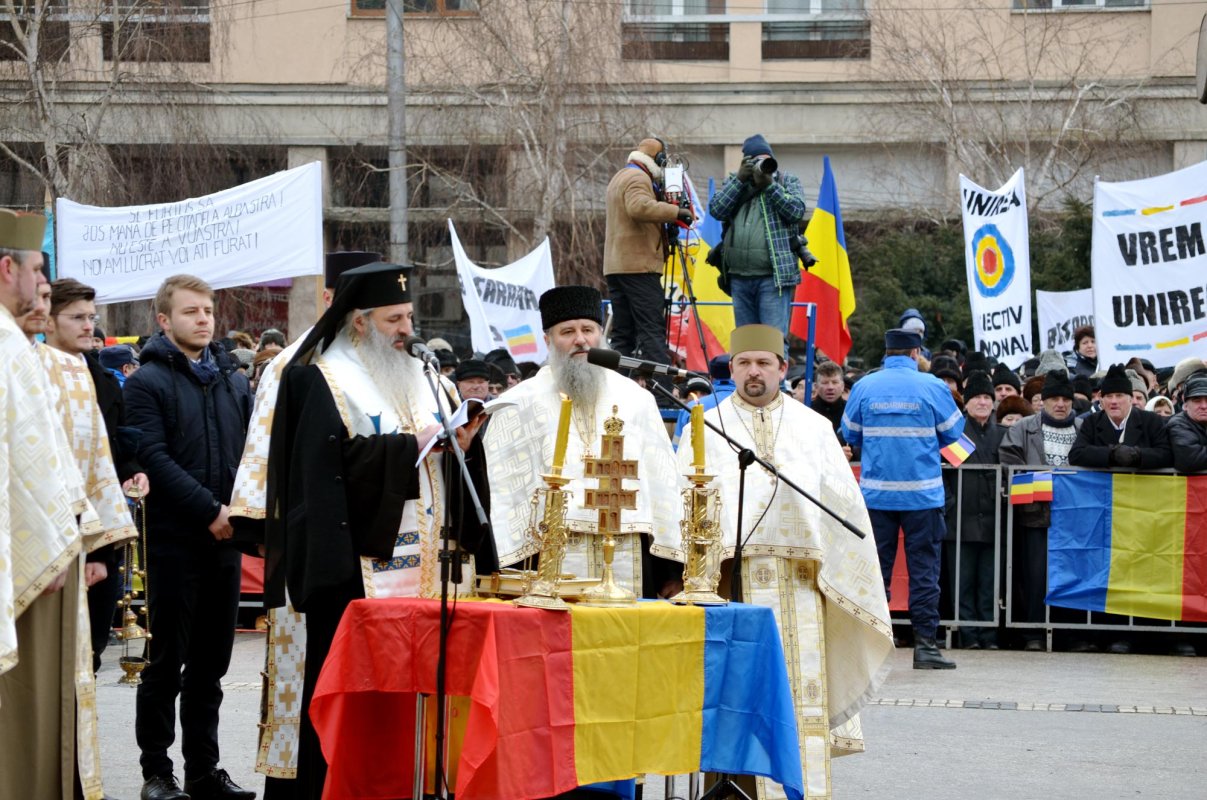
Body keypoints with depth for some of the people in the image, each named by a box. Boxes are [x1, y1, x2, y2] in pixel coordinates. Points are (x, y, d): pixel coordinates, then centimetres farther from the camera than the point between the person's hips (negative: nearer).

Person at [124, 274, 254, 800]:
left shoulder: (234, 381, 14)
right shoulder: (148, 381, -3)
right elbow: (155, 458, -13)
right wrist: (211, 510, -19)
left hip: (225, 539, 5)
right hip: (175, 540, -5)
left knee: (211, 663, 9)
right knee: (168, 661, 0)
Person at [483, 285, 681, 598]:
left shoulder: (636, 400, 15)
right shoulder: (521, 405, 7)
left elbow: (661, 480, 13)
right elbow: (499, 487, 4)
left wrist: (669, 570, 7)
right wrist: (501, 571, -4)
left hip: (630, 563, 3)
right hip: (550, 563, -2)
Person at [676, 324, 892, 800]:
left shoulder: (813, 428, 13)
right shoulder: (707, 429, 10)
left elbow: (843, 502, 6)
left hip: (796, 579, 1)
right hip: (730, 577, -1)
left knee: (800, 684, -3)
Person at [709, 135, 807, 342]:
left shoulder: (788, 181, 8)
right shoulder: (733, 182, 16)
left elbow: (797, 210, -8)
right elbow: (716, 210, 0)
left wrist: (770, 184, -13)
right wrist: (739, 179, -6)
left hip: (774, 277, -4)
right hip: (739, 277, 4)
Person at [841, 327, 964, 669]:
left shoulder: (864, 387, -1)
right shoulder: (932, 387, -5)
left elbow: (851, 435, 8)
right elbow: (952, 432, 4)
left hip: (876, 493, 2)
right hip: (922, 493, -2)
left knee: (876, 566, 8)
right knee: (923, 567, 3)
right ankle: (924, 643, 1)